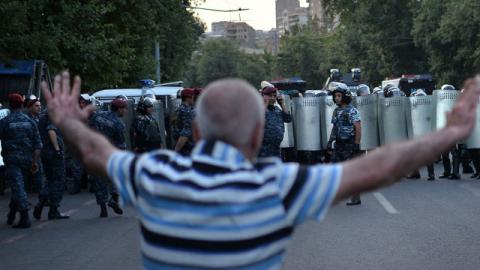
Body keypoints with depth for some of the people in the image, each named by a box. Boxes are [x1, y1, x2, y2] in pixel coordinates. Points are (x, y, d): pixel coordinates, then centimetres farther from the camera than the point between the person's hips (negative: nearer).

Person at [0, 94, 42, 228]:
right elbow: (37, 144, 4)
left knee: (18, 187, -5)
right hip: (27, 159, 4)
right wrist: (35, 162, 7)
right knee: (18, 186, 17)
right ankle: (11, 215, 26)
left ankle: (25, 218, -13)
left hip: (11, 159, -4)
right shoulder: (30, 122, 6)